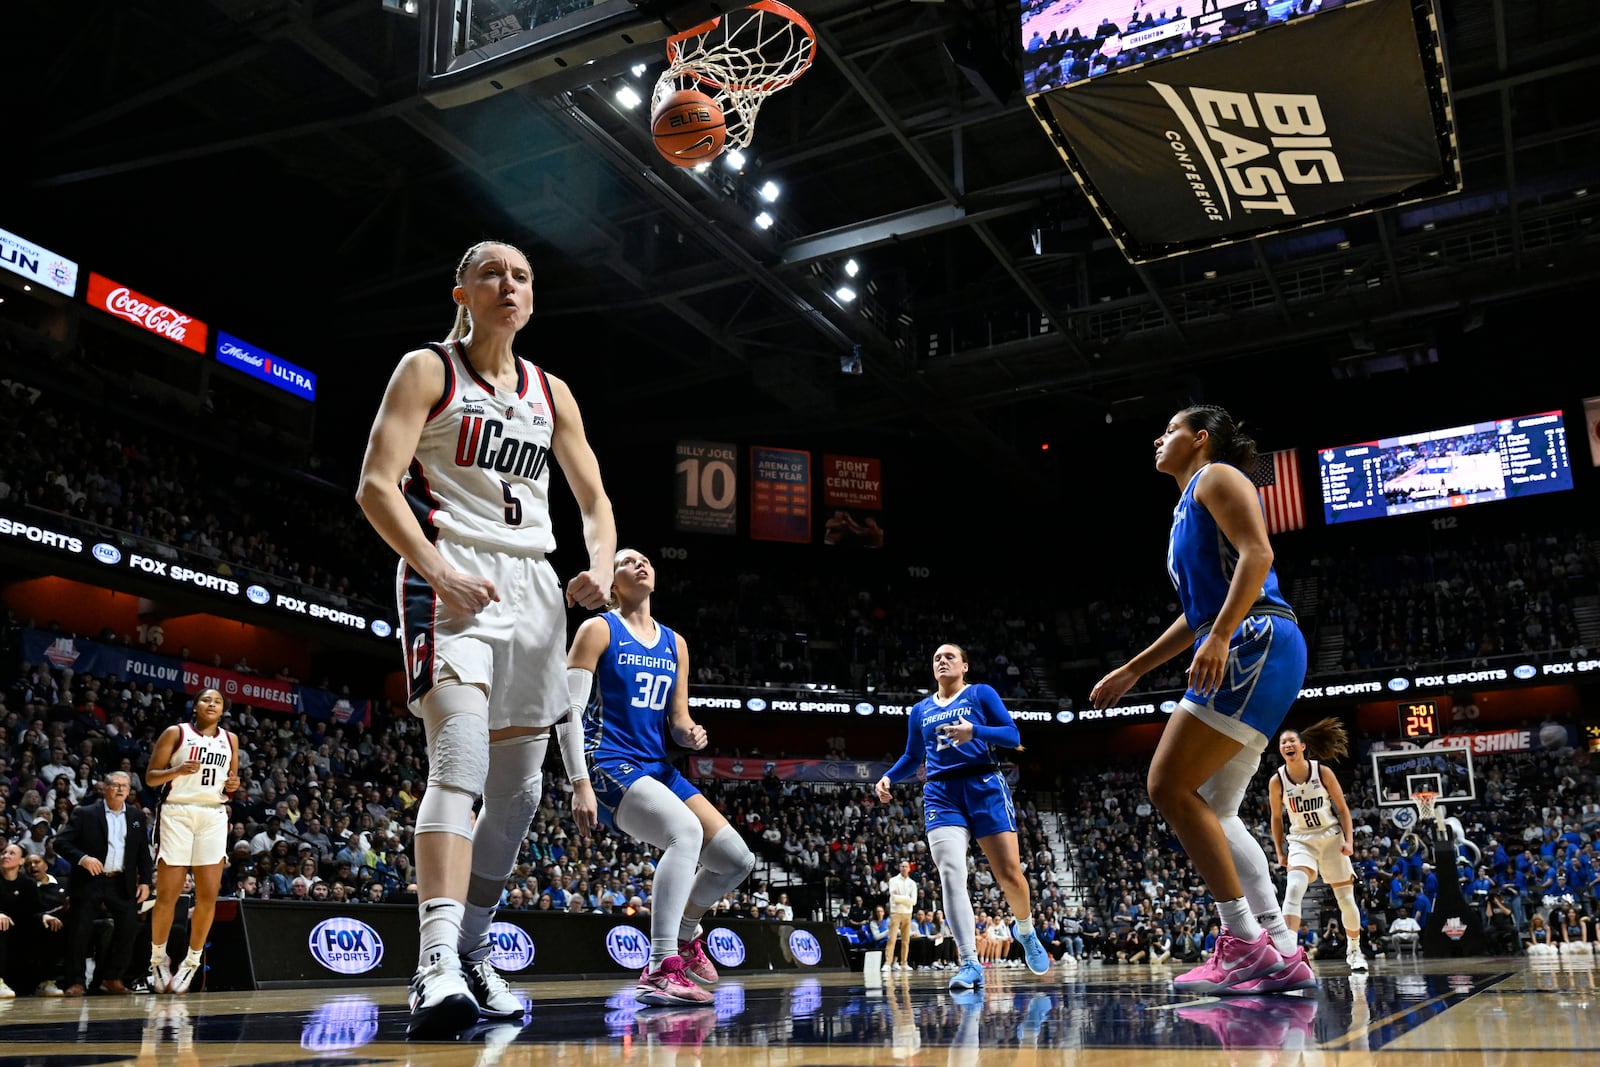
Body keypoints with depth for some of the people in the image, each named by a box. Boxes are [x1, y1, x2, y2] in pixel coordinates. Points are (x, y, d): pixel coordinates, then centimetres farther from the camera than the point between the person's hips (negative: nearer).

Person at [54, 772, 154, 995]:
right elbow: (61, 842, -7)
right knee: (81, 930, -6)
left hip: (122, 883, 3)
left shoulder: (137, 816, 10)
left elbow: (143, 852, 12)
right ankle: (76, 982, 7)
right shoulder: (84, 814, 0)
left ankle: (111, 977, 10)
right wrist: (82, 858, -24)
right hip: (89, 882, -3)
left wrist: (145, 881, 3)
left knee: (129, 927, -5)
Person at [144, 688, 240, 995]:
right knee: (167, 894, -3)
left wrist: (233, 785, -2)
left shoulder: (230, 740, 13)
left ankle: (191, 962, 11)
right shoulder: (176, 733, 1)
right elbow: (150, 777, -1)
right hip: (178, 812, -3)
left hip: (214, 816, 3)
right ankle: (158, 959, 16)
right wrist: (176, 771, -20)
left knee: (208, 895, -3)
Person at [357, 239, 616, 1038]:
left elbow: (594, 500, 18)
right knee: (460, 756, -25)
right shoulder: (427, 370, 2)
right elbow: (376, 484, -8)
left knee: (520, 786, 8)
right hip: (453, 581, -6)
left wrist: (602, 567, -2)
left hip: (534, 586, 6)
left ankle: (471, 952, 22)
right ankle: (436, 961, -30)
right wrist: (437, 569, -20)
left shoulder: (551, 394, 17)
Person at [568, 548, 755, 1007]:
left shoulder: (675, 644, 17)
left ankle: (685, 935, 30)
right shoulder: (599, 630, -1)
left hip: (658, 768, 7)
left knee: (738, 860, 2)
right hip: (610, 766, -7)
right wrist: (580, 782, -18)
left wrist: (691, 734, -6)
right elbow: (570, 710, -8)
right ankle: (659, 971, -35)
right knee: (686, 830, -34)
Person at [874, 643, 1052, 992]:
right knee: (951, 875, -17)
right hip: (942, 794, 2)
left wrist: (974, 733, -19)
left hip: (985, 786, -2)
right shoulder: (920, 710, 19)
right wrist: (888, 777, 6)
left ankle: (1027, 934, 29)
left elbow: (1012, 735, -2)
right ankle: (970, 964, -18)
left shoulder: (981, 693, 7)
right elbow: (912, 758, 25)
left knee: (1010, 874, -3)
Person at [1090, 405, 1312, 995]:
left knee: (1170, 786, -15)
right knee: (1213, 810, 7)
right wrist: (1131, 671, 32)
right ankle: (1283, 954, 4)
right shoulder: (1188, 509, 29)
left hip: (1255, 644, -10)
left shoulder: (1216, 477, 2)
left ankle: (1244, 941, -15)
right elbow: (1198, 611, 32)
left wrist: (1220, 636, -26)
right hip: (1239, 657, 10)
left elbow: (1257, 553, -15)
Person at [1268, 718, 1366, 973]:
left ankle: (1354, 950, 32)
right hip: (1301, 841, -1)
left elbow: (1342, 809, -2)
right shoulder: (1277, 781, -9)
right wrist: (1280, 852, 3)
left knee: (1346, 898, 9)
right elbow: (1276, 818, 4)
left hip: (1332, 838, 1)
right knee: (1294, 889, -26)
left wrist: (1349, 840, -11)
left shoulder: (1323, 772, -11)